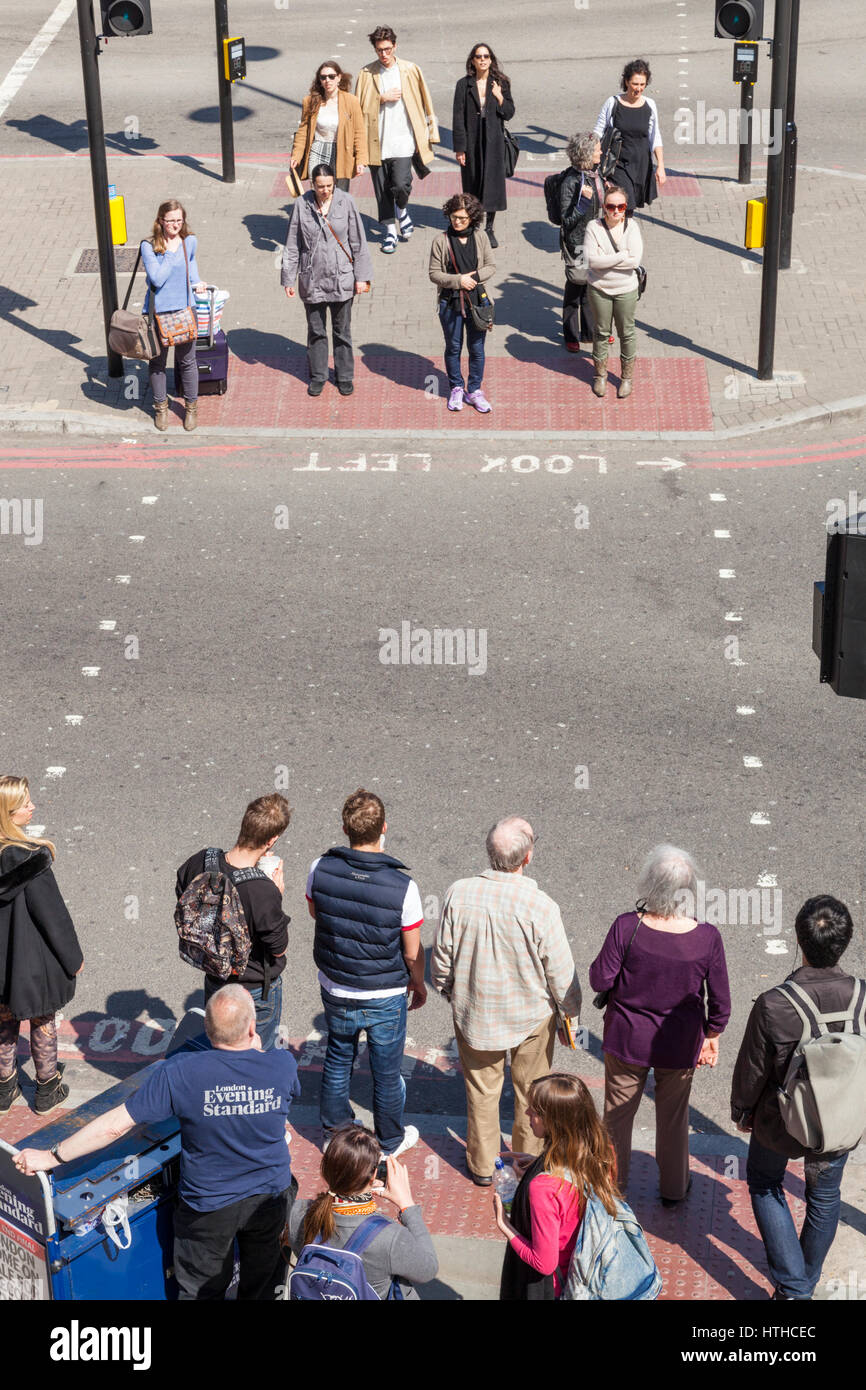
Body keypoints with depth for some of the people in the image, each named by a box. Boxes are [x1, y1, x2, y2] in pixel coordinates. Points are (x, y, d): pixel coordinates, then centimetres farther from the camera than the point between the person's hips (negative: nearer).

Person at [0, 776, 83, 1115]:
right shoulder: (30, 856, -26)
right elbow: (51, 911, -20)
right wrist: (73, 956, -7)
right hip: (34, 958, -5)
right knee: (43, 1022, 15)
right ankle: (47, 1091, 29)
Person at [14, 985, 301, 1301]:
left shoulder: (180, 1073, -28)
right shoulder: (283, 1065, -21)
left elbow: (116, 1124, -25)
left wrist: (51, 1157, -17)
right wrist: (257, 1052, 12)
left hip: (210, 1204, -2)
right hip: (270, 1196, 2)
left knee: (201, 1289, 22)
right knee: (261, 1285, 28)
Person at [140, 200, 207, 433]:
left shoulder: (190, 241, 0)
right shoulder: (149, 246, -12)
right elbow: (157, 279, -22)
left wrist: (196, 281, 8)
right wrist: (171, 252, -20)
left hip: (184, 309, 2)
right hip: (157, 311, -2)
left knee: (187, 361, 11)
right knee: (157, 363, 11)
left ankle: (191, 406, 29)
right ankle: (160, 407, 29)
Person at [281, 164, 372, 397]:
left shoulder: (346, 202, -5)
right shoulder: (301, 205, -5)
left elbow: (358, 242, -1)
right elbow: (292, 246, 1)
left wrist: (361, 276, -2)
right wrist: (288, 278, 2)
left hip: (341, 279, 0)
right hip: (312, 280, 1)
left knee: (342, 331, 10)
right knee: (316, 331, 12)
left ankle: (345, 376, 25)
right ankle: (318, 376, 27)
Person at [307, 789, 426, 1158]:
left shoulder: (321, 869, -19)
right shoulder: (402, 885, -28)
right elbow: (412, 953, -15)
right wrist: (419, 984, 4)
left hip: (335, 991, 3)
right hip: (385, 998, -3)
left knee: (337, 1059, 26)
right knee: (386, 1071, 19)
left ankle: (335, 1130, 44)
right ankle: (390, 1141, 39)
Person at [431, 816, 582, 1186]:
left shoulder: (459, 893, -19)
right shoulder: (540, 906, -26)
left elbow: (441, 958, -6)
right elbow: (561, 975, -16)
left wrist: (448, 991, 14)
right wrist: (571, 1015, 2)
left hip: (474, 1014, 2)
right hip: (532, 1016, -2)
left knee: (481, 1092, 21)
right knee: (530, 1093, 21)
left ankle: (481, 1165, 36)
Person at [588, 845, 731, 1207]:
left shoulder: (628, 928, -25)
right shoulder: (707, 937, -20)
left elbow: (600, 980, -15)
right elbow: (720, 1000, -9)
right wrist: (712, 1036, 8)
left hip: (627, 1039, -1)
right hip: (681, 1043, 1)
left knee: (618, 1112, 20)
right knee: (673, 1116, 23)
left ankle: (612, 1184, 38)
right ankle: (673, 1187, 41)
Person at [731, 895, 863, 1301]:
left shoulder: (772, 1005, -31)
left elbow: (751, 1071, -15)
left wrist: (741, 1112, 6)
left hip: (780, 1123, -2)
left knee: (765, 1185, 26)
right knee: (824, 1196, 27)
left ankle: (792, 1286, 23)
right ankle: (807, 1281, 47)